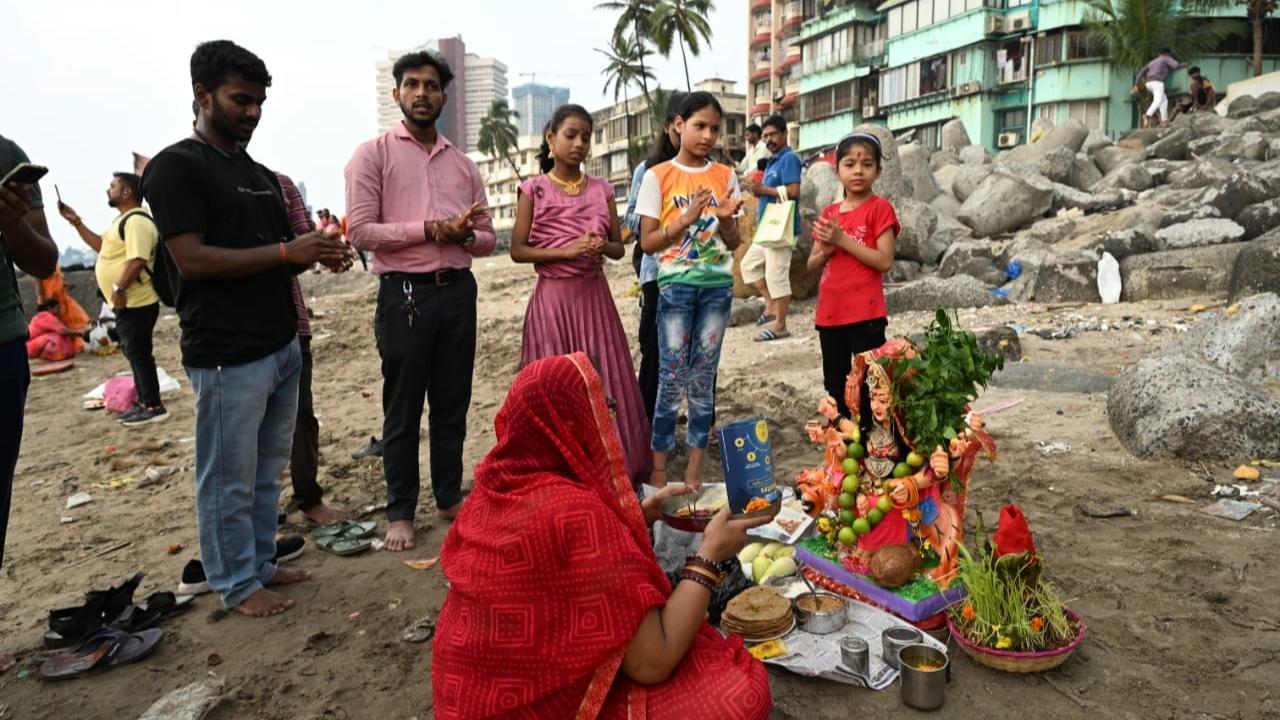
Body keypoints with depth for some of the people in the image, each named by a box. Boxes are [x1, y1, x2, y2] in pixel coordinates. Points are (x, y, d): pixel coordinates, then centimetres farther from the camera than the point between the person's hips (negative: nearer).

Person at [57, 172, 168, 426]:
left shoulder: (137, 221, -17)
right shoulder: (123, 220, 19)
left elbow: (137, 260, -26)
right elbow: (101, 245, 29)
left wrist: (118, 288, -25)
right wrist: (76, 222, 24)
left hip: (135, 303, -11)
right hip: (128, 302, 11)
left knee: (139, 353, -6)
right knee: (135, 353, 14)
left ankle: (154, 407, 0)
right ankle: (144, 403, 22)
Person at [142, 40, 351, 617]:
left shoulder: (260, 174, 16)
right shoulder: (176, 166, -7)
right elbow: (191, 259, -16)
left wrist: (317, 253, -1)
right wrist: (286, 251, -18)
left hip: (283, 347, 8)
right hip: (227, 356, -7)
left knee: (268, 471, 16)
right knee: (230, 479, 4)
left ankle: (261, 563, 30)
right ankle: (236, 584, 18)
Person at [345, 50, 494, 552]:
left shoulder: (463, 164, 15)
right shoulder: (374, 154, 1)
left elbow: (488, 239, 13)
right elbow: (360, 231, -9)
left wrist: (465, 234, -9)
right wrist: (428, 230, -15)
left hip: (458, 291, 4)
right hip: (405, 293, -4)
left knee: (452, 405, 12)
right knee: (403, 411, 4)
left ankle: (449, 498, 26)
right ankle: (400, 512, 17)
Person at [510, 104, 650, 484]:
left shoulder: (602, 189, 8)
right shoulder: (534, 189, -1)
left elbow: (619, 248, 10)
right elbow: (517, 250, -4)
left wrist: (602, 246, -12)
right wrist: (564, 251, -16)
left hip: (594, 296, 3)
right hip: (553, 298, -2)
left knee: (605, 383, 4)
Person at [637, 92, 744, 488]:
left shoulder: (725, 176, 8)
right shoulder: (658, 176, -2)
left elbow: (734, 242, 10)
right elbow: (647, 242, -4)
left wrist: (726, 219, -10)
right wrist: (685, 220, -17)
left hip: (718, 285, 3)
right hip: (676, 285, -3)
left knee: (703, 377, 6)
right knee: (672, 377, -3)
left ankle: (695, 469, 14)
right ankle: (659, 469, 8)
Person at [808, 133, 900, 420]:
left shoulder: (880, 208, -5)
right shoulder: (829, 213, 12)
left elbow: (885, 261, -14)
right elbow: (812, 265, 12)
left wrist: (843, 239, -16)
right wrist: (827, 248, -9)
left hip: (865, 314, -6)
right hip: (830, 312, 6)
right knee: (835, 385, 14)